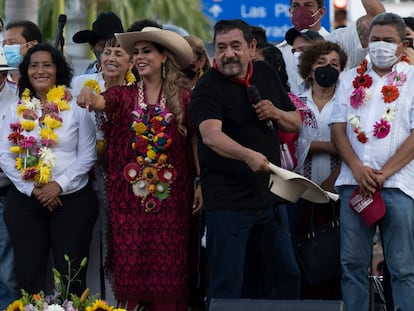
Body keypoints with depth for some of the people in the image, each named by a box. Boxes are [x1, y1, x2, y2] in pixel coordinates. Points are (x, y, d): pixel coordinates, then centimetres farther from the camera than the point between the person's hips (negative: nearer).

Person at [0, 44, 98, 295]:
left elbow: (87, 156, -3)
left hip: (73, 199, -2)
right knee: (29, 273, 6)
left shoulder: (76, 108, 0)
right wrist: (32, 189, -10)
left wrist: (59, 185, -15)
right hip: (25, 200, 2)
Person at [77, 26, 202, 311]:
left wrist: (202, 183, -3)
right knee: (130, 265, 0)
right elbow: (102, 102, -16)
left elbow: (196, 141, 4)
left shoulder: (183, 96, 4)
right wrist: (88, 96, -39)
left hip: (171, 194, -1)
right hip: (130, 194, 1)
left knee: (168, 265, -1)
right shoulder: (123, 95, 6)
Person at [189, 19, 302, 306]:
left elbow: (296, 122, 18)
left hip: (270, 197, 6)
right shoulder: (207, 88, -11)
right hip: (228, 203, -6)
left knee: (286, 274, 12)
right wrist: (248, 155, -47)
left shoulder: (266, 74, 9)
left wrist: (276, 114, -6)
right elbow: (210, 135, -29)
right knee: (228, 283, -3)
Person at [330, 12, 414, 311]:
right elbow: (338, 128, 8)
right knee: (353, 263, 4)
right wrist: (358, 169, -8)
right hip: (354, 182, 3)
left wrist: (384, 173, -11)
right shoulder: (352, 79, 13)